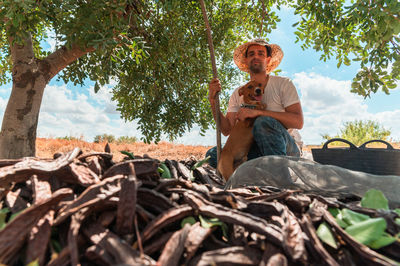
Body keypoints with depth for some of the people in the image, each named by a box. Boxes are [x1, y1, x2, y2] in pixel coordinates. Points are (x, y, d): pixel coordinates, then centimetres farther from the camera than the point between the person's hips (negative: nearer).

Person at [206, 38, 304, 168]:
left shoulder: (283, 84, -3)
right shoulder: (238, 93, 7)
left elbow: (298, 122, -17)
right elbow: (227, 130, 0)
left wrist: (257, 112, -27)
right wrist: (213, 100, -12)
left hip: (288, 148, -4)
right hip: (257, 149, 4)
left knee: (264, 122, -34)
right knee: (212, 154, -15)